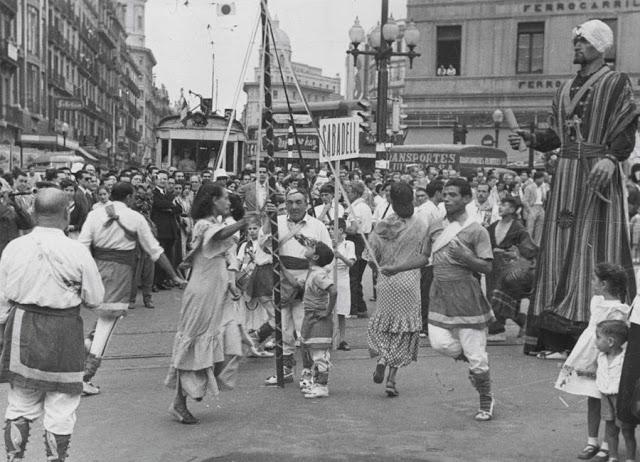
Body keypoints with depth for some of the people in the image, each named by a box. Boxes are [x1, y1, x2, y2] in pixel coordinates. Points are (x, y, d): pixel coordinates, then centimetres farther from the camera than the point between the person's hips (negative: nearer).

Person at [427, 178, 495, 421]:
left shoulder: (476, 231, -5)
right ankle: (475, 363, 19)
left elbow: (487, 268, -8)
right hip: (439, 293, 5)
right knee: (440, 342, -11)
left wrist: (465, 256, -21)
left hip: (466, 294, -5)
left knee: (475, 353, -3)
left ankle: (486, 401, 16)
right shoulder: (435, 228, 11)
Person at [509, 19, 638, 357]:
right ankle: (556, 334, 6)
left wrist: (610, 158, -25)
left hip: (598, 175, -6)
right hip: (566, 174, 6)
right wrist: (529, 138, 0)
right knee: (560, 249, 3)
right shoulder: (566, 89, 19)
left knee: (594, 248, -9)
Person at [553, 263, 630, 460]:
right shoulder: (597, 301, 6)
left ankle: (607, 445, 13)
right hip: (589, 358, 8)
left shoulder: (618, 310, -18)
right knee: (592, 401, 12)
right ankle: (592, 442, 20)